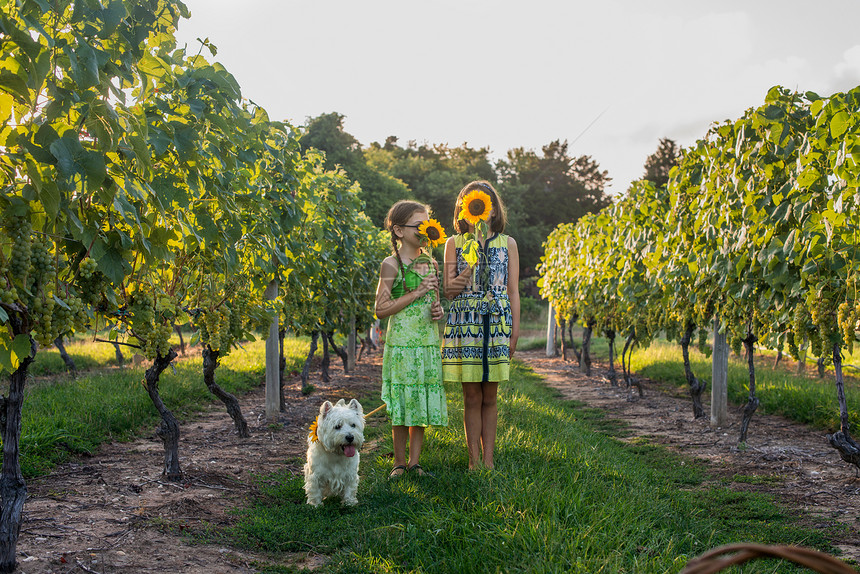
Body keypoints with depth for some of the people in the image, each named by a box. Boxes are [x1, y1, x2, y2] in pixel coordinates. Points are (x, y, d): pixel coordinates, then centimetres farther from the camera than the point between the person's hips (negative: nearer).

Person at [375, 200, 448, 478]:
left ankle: (414, 462, 15)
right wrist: (417, 292, -15)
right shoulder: (391, 265, -7)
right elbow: (381, 309, -12)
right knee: (402, 404, 0)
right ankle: (399, 462, 14)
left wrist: (439, 310, 1)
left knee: (423, 403, 6)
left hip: (429, 345, 5)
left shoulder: (431, 264, 11)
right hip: (401, 344, -5)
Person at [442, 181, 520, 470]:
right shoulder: (455, 243, 7)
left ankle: (488, 459, 12)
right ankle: (474, 460, 10)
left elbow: (513, 291, 8)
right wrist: (461, 279, -20)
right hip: (464, 322, 0)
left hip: (497, 322, 1)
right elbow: (448, 289, 2)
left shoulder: (507, 243, 8)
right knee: (471, 396, 1)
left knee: (490, 397, 4)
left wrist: (515, 330, 2)